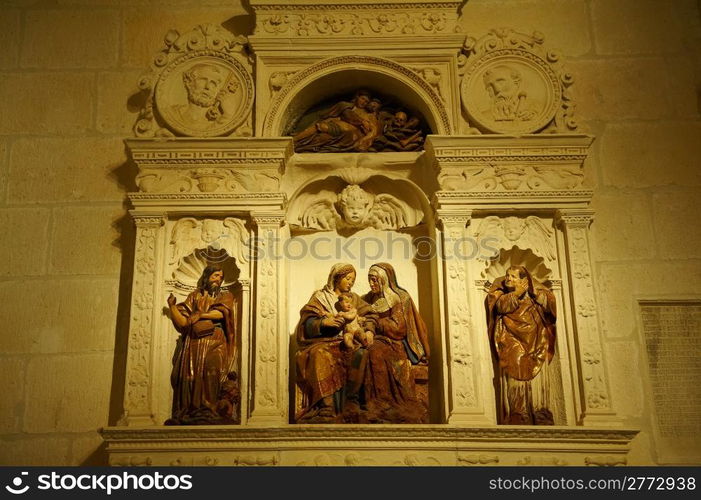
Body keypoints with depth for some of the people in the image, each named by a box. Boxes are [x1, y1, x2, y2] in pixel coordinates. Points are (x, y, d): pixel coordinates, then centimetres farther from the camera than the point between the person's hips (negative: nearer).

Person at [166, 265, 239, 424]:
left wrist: (200, 314, 0)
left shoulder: (225, 297, 19)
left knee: (212, 372, -21)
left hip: (215, 343, -1)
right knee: (190, 375, -12)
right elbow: (182, 322, 9)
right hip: (193, 344, 1)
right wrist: (172, 306, -3)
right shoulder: (194, 296, 19)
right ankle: (190, 414, -13)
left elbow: (220, 313, -2)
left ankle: (213, 413, -25)